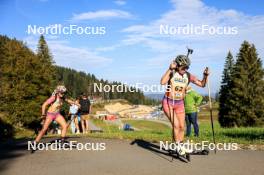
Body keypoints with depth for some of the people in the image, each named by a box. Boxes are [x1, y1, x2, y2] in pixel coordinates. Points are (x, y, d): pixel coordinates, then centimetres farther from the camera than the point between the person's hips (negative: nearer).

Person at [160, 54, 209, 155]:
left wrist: (205, 76, -20)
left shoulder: (188, 76, -4)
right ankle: (178, 147, 1)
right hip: (168, 102, -4)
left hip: (179, 103, 4)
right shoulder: (171, 73, -14)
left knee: (182, 127, 9)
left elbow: (202, 84, -3)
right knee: (176, 125, -15)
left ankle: (181, 146, 28)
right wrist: (170, 69, -37)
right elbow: (162, 82, -34)